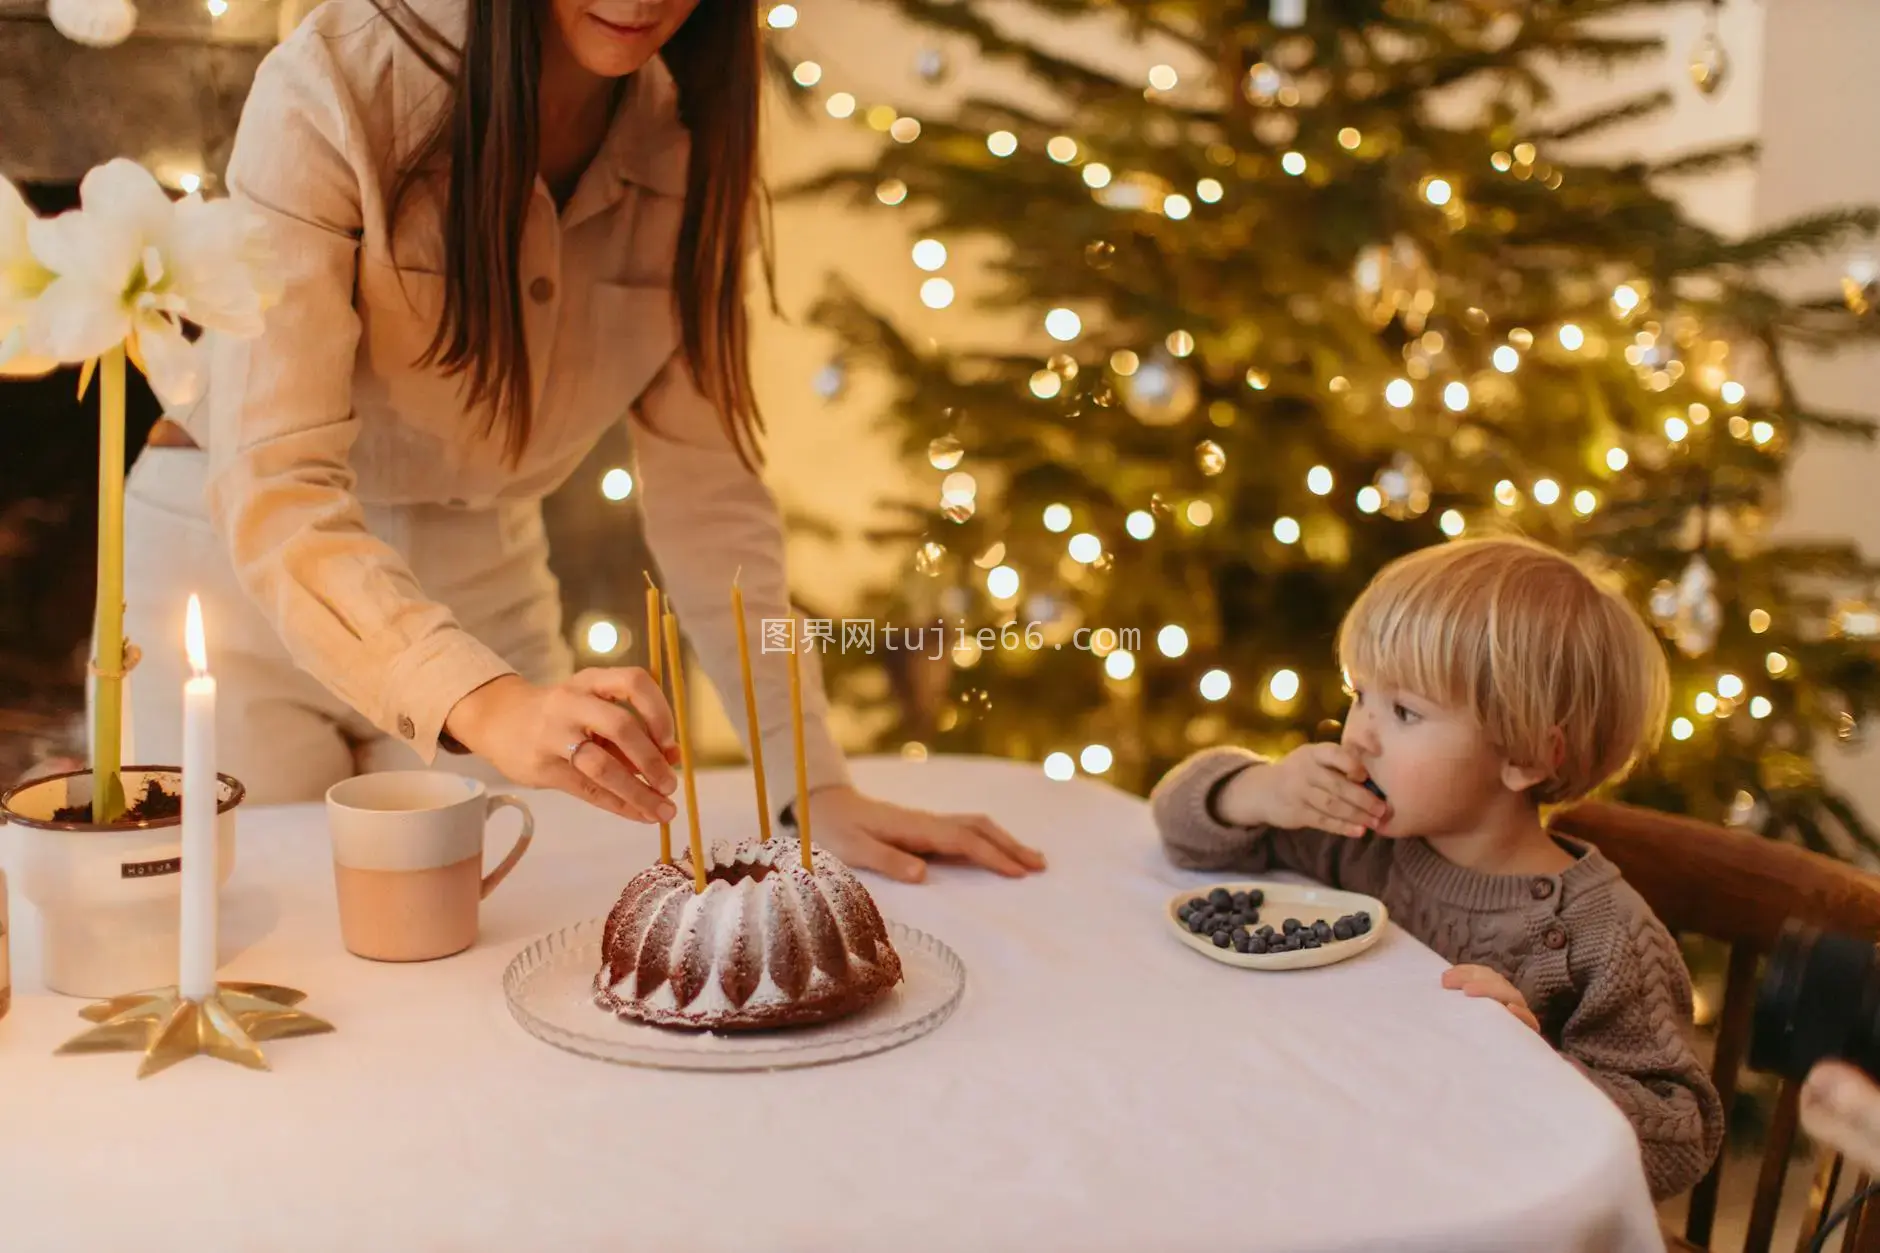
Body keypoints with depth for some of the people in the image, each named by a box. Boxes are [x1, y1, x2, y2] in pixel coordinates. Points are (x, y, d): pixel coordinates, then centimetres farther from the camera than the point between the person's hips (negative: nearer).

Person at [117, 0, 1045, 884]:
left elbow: (707, 484, -8)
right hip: (244, 575, -3)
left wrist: (815, 781, -15)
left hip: (486, 582, 4)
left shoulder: (690, 128, -10)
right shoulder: (333, 91, -25)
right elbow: (270, 486, -32)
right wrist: (480, 700, -49)